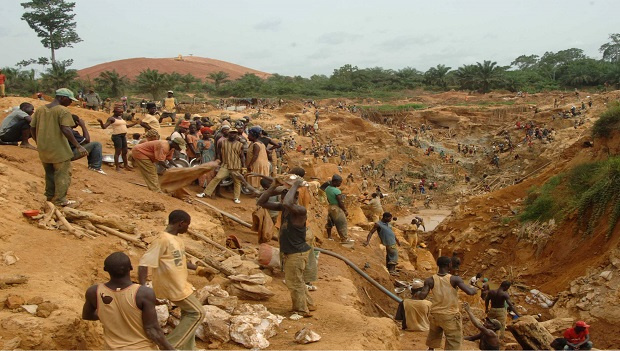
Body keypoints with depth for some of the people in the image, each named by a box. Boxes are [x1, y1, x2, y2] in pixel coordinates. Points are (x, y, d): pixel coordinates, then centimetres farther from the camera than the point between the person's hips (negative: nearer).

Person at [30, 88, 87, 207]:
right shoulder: (63, 111, -12)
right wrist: (78, 146, -24)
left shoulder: (40, 110, 9)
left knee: (49, 173, 22)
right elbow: (66, 130, -23)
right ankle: (60, 200, 4)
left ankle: (50, 196, 31)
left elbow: (32, 128, 12)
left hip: (43, 149, 7)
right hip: (59, 149, -7)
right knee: (63, 174, 3)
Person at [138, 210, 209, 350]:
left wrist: (198, 269, 25)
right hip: (173, 286, -9)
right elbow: (144, 264, -26)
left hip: (180, 284, 9)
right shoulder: (163, 240, -23)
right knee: (197, 313, -1)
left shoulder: (176, 238, 6)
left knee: (188, 313, 19)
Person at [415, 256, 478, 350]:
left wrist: (417, 294, 10)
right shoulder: (454, 279, -13)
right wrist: (474, 289, 4)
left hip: (435, 315, 4)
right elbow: (469, 292, -18)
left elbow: (422, 296, -12)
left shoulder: (430, 280, -5)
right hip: (451, 316, -4)